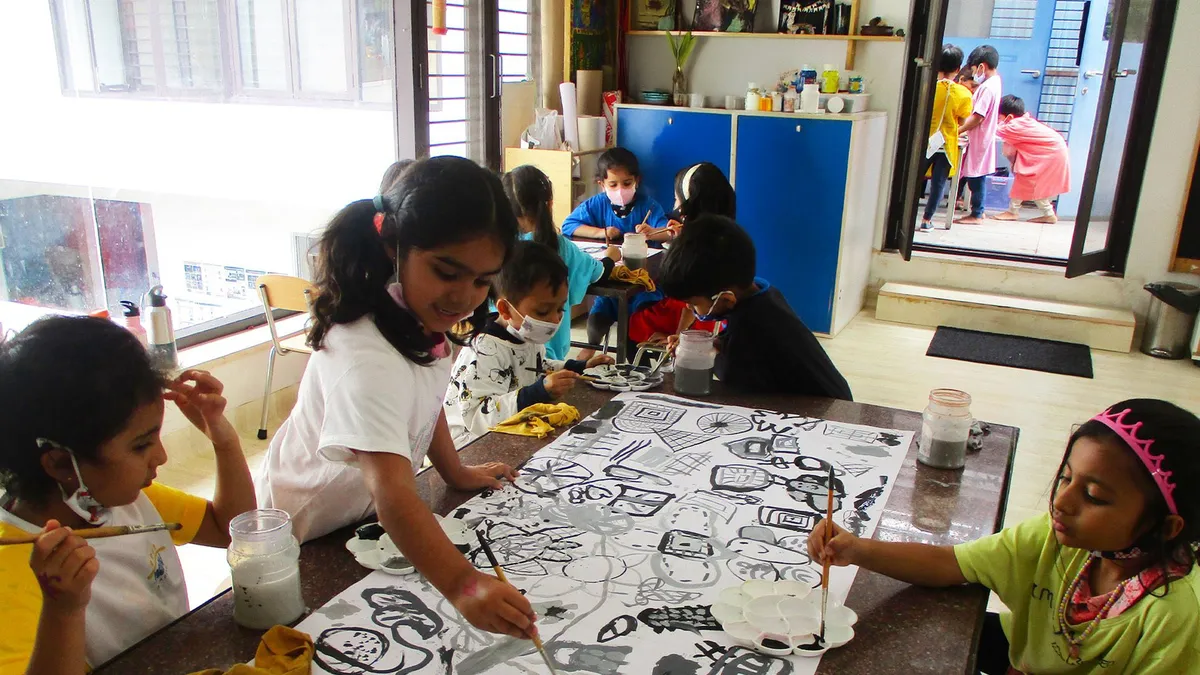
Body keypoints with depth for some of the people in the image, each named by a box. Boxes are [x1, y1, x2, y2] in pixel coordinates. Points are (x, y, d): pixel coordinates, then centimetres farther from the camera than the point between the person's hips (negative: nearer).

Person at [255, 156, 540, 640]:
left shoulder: (419, 315, -12)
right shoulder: (367, 357, -40)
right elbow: (391, 489, -52)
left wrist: (455, 472, 7)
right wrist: (461, 583, -63)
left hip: (365, 518, 8)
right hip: (306, 534, -8)